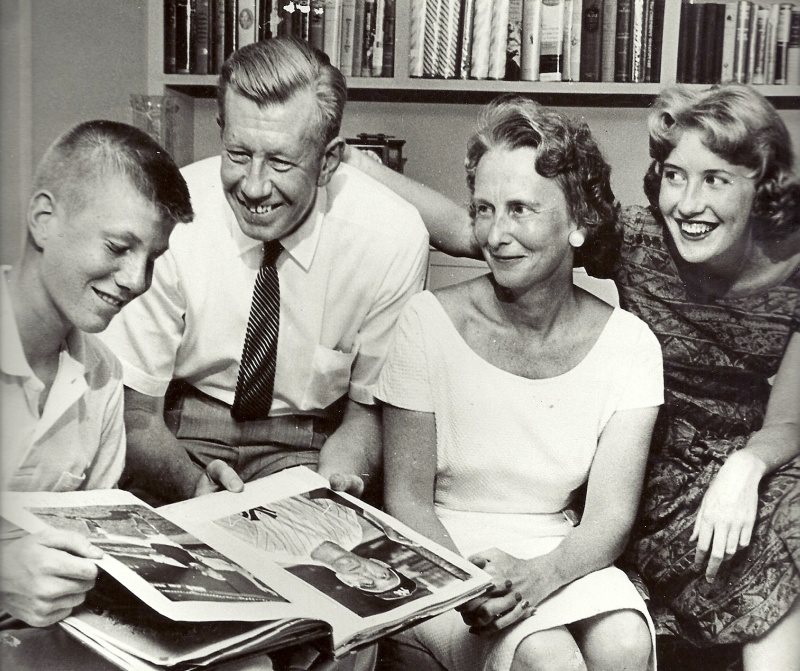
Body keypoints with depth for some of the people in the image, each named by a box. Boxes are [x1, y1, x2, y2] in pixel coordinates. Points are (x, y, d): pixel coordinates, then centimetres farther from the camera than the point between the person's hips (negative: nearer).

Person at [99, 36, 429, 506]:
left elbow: (368, 409, -4)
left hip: (308, 444, 1)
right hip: (183, 431, 0)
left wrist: (329, 491, -23)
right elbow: (134, 413, -12)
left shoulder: (394, 238, -17)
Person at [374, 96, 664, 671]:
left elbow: (610, 515, -8)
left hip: (561, 555, 3)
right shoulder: (427, 322, -10)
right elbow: (407, 498, -7)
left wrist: (536, 576, -28)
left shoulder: (628, 344, -4)